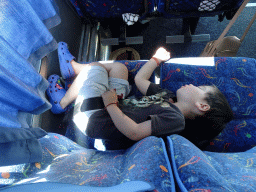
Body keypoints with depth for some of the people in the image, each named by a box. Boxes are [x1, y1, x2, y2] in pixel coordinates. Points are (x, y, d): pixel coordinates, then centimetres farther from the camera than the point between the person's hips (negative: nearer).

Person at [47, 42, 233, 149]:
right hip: (111, 108, 8)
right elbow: (140, 79, 13)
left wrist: (110, 105, -26)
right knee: (118, 67, 13)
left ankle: (62, 102, 18)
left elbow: (134, 132, -34)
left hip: (93, 118, -8)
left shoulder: (174, 118, -23)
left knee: (94, 67, -4)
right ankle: (71, 66, 34)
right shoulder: (168, 96, 3)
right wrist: (156, 58, 20)